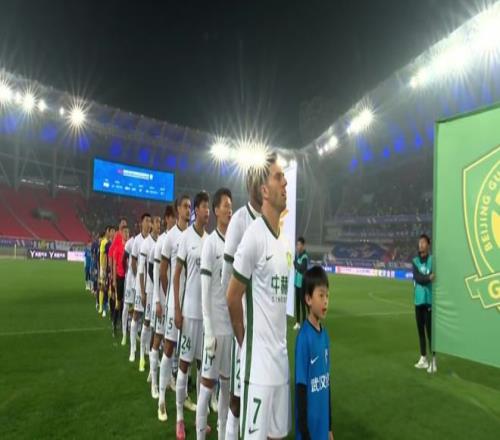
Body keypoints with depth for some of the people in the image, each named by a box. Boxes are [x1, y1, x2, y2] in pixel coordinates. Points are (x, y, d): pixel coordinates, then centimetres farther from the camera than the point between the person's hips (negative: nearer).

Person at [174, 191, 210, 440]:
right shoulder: (186, 237, -8)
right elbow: (176, 274, -7)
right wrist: (177, 309, -10)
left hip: (207, 309, 5)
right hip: (189, 310, -5)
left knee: (202, 362, 15)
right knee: (184, 362, 5)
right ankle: (179, 416, 19)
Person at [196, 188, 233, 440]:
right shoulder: (210, 243, -11)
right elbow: (205, 291, -13)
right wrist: (209, 331, -15)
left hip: (233, 325, 6)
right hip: (216, 326, -6)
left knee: (226, 382, 16)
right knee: (208, 383, 4)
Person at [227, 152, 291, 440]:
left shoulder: (286, 242, 10)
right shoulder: (254, 236, -16)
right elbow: (233, 297, -11)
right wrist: (245, 341, -1)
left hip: (282, 358, 8)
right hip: (259, 361, -7)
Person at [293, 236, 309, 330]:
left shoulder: (305, 257, -16)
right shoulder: (298, 255, 9)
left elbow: (302, 269, -24)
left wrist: (295, 263, -10)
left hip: (302, 283, -8)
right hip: (297, 282, 8)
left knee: (302, 303, -1)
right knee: (297, 303, 14)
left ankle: (303, 323, 6)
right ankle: (298, 322, 24)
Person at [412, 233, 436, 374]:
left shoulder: (433, 260, -3)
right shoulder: (415, 261, 10)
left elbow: (434, 278, -11)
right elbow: (417, 278, -6)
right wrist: (429, 278, -22)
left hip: (429, 300, -5)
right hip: (418, 300, 5)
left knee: (430, 330, -6)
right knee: (420, 330, 11)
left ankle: (433, 361, 2)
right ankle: (423, 359, 22)